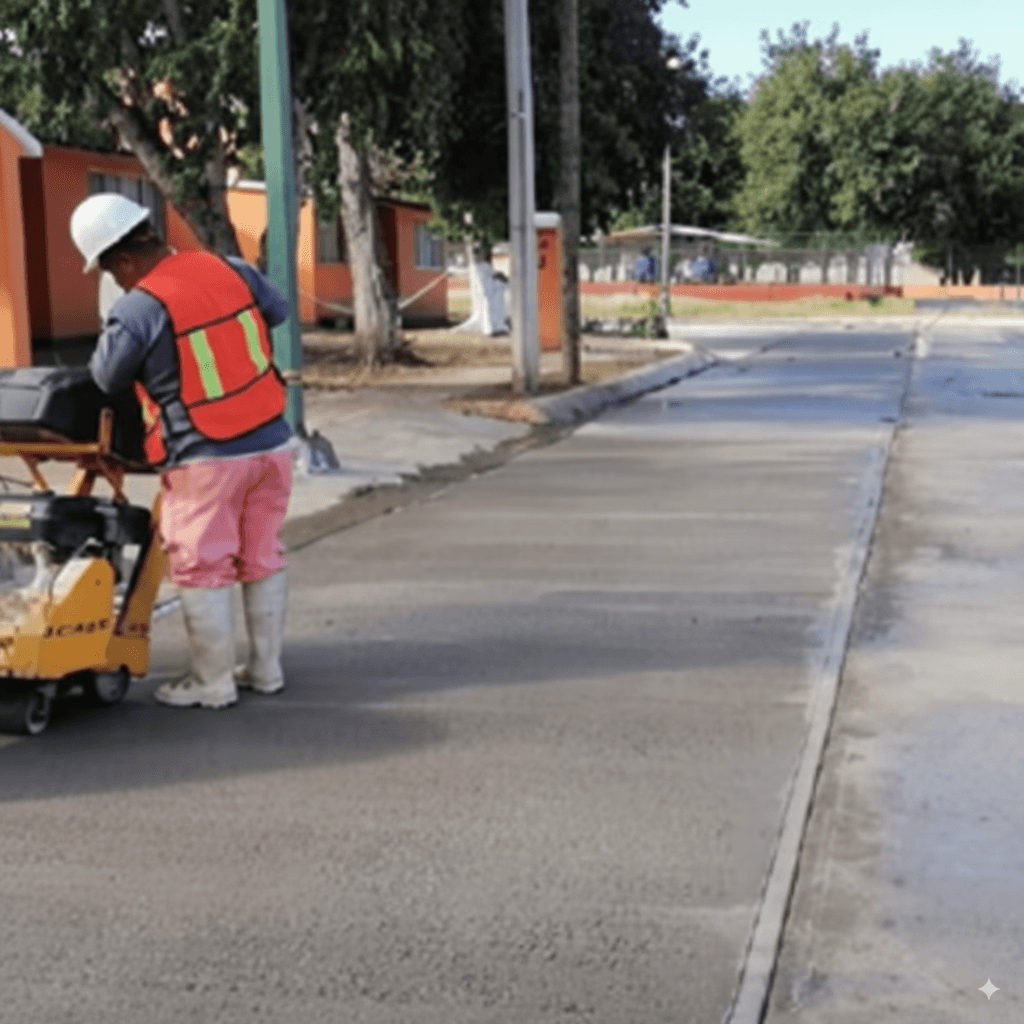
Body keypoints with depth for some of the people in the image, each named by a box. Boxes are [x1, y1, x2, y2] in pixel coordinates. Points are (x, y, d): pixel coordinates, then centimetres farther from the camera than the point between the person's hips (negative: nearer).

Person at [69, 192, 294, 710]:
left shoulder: (137, 309, -17)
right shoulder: (232, 270, 1)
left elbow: (106, 380, -6)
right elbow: (278, 310, 18)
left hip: (206, 457, -6)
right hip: (271, 440, 6)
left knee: (202, 569, 7)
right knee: (262, 558, 16)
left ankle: (213, 682, 15)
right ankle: (265, 668, 27)